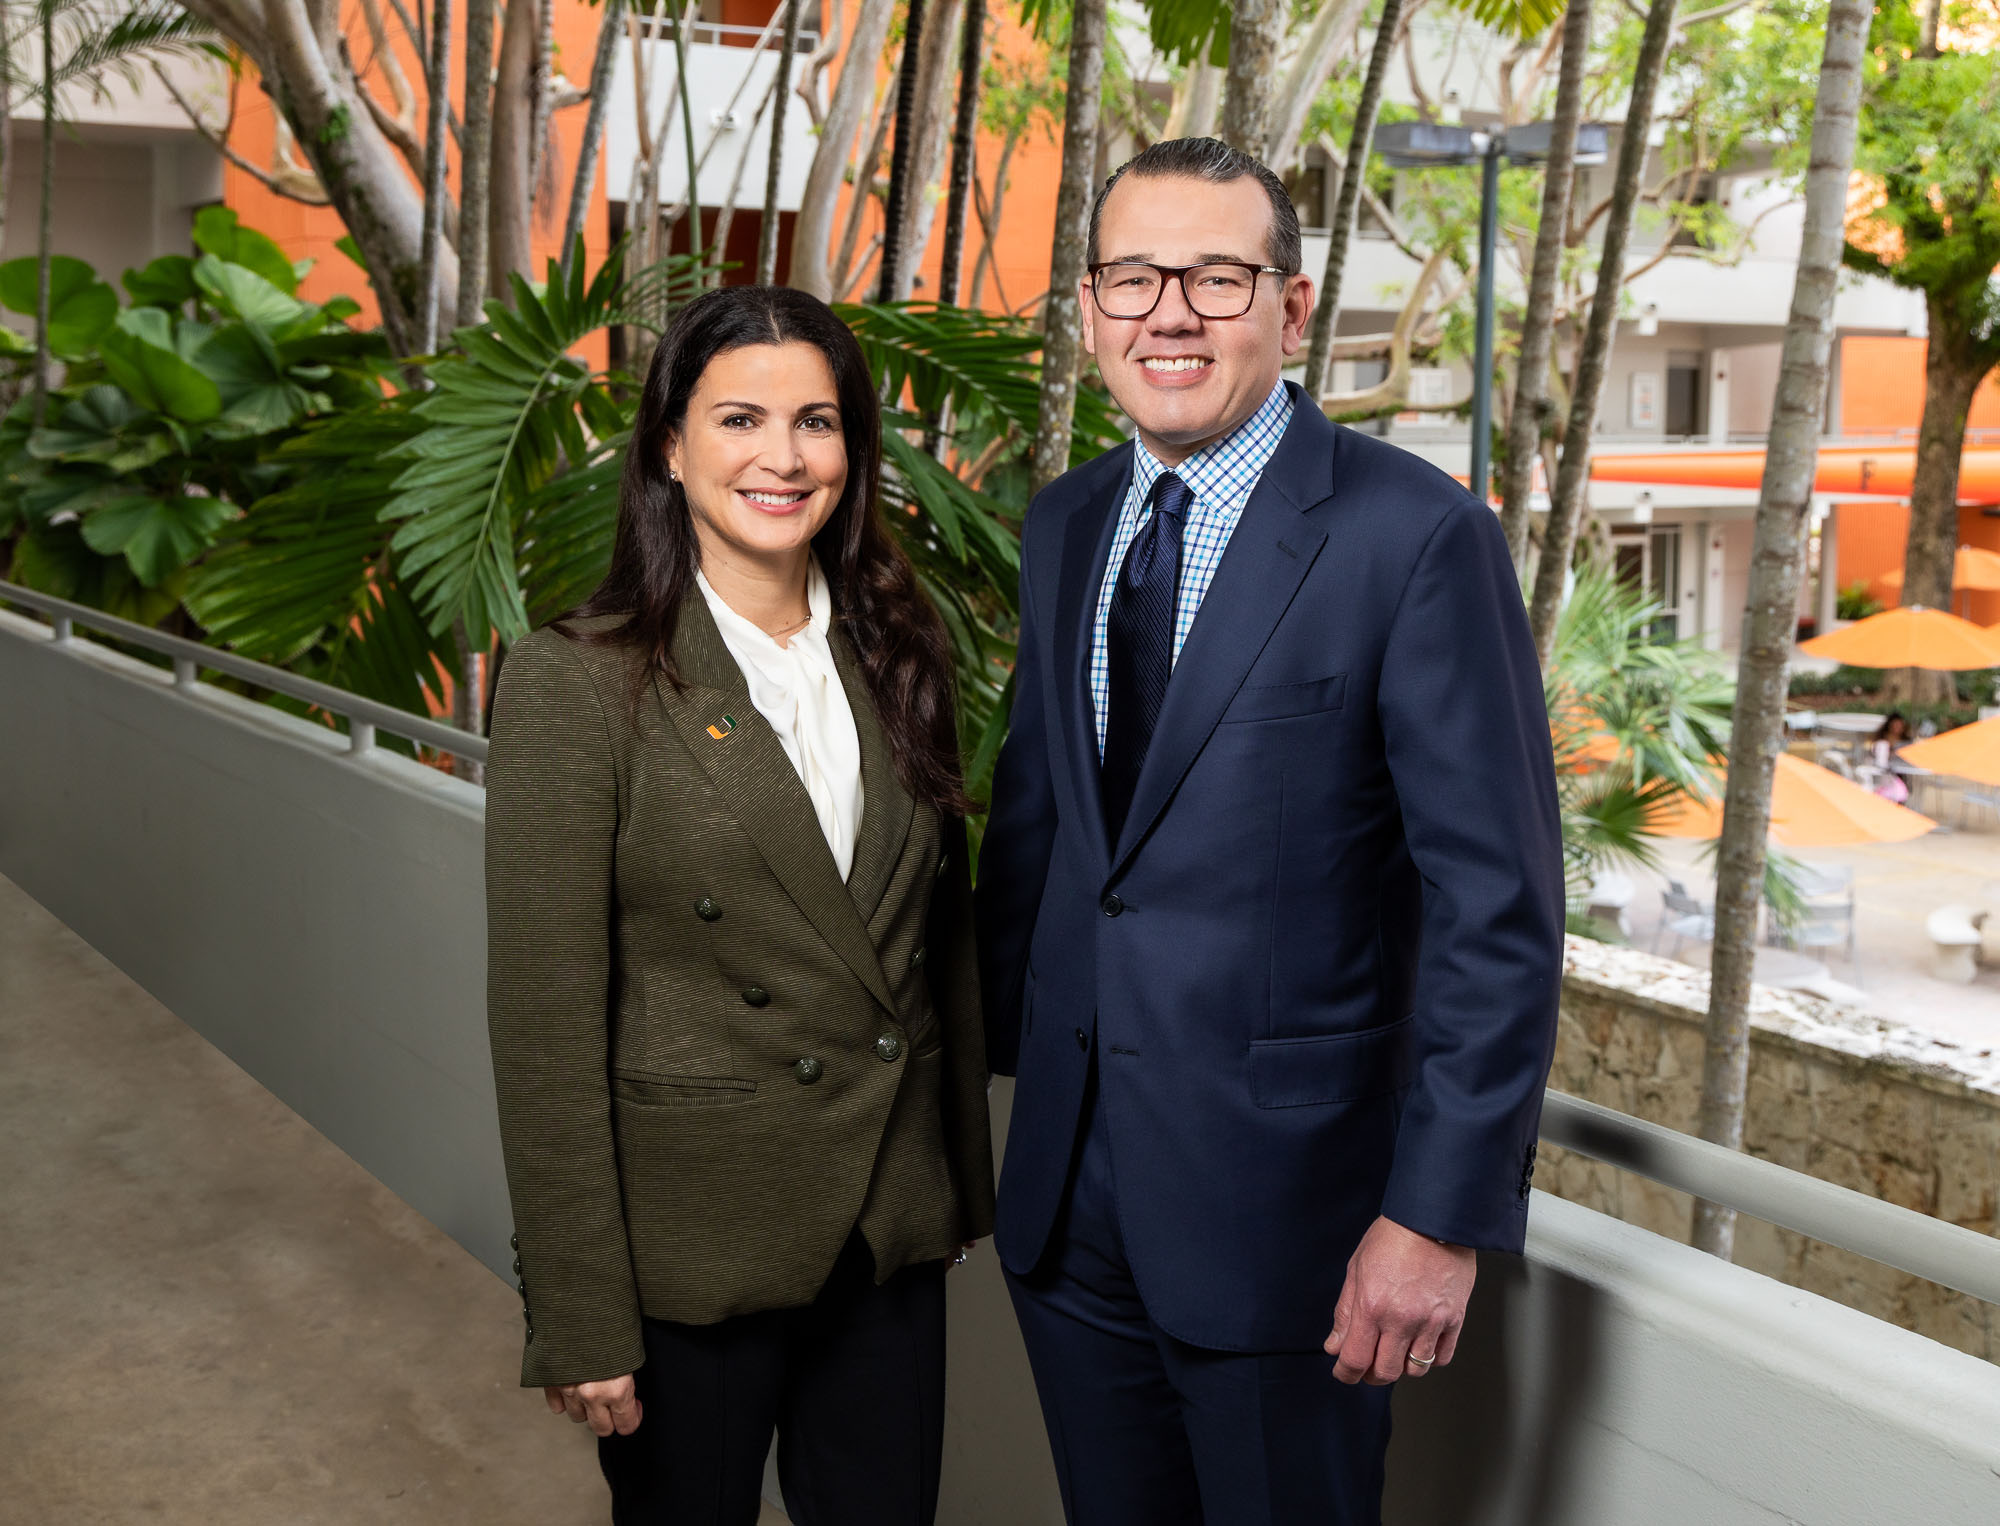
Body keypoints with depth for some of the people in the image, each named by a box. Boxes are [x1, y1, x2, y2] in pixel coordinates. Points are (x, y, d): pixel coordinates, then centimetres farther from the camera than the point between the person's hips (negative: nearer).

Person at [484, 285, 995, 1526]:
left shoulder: (896, 651, 3)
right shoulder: (579, 683, -13)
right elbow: (546, 1020, -13)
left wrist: (967, 1173, 12)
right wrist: (581, 1320, -13)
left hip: (893, 1229, 5)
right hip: (691, 1249, -4)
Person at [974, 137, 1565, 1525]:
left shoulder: (1418, 537, -13)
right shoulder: (1064, 525, 7)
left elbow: (1499, 907, -15)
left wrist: (1443, 1214, -17)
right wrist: (1010, 1048, 13)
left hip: (1283, 1202, -5)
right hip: (1067, 1191, 6)